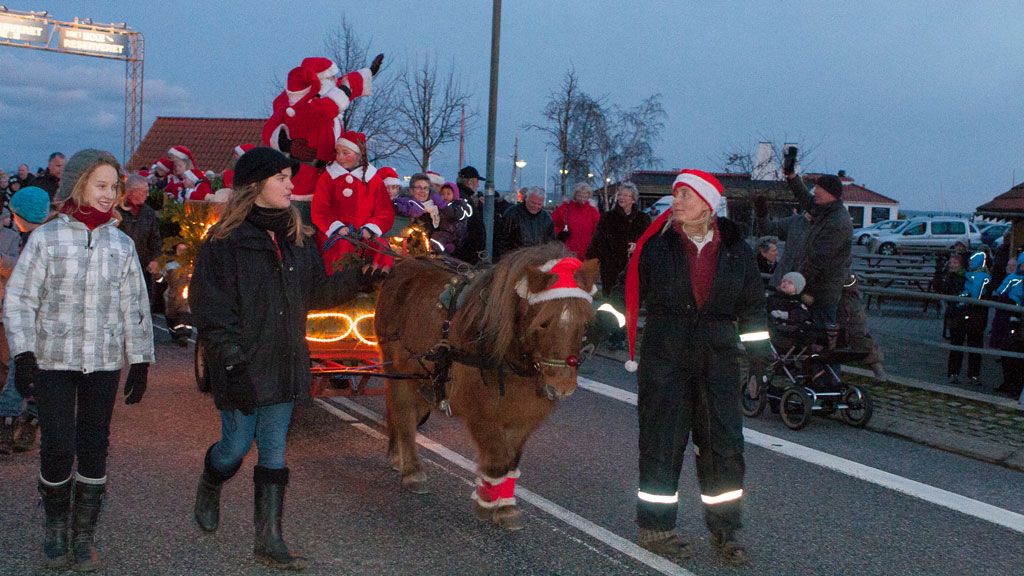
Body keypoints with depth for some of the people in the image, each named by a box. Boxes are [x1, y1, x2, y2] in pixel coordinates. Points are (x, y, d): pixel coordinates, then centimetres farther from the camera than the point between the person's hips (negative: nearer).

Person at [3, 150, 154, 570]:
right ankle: (54, 524, 22)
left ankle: (83, 536, 19)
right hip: (53, 361, -2)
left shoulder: (121, 244, 7)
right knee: (58, 449, -4)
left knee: (94, 450, 5)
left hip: (104, 362, 3)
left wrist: (140, 362, 8)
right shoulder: (47, 237, -2)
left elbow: (135, 306, 11)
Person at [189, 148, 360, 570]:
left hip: (284, 362, 5)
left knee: (274, 451, 6)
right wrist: (232, 360, -18)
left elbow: (317, 293, 15)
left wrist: (357, 278, 2)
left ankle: (269, 540, 12)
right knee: (236, 445, 6)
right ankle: (208, 490, 41)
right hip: (243, 367, -5)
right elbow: (211, 309, -12)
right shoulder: (225, 241, -9)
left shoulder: (297, 238, 10)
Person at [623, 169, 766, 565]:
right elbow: (631, 291, 5)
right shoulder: (656, 244, -2)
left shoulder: (735, 249, 5)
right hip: (665, 358, -2)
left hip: (718, 359, 2)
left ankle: (725, 531, 18)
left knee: (724, 443, 4)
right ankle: (654, 528, 15)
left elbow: (752, 305, 12)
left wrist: (757, 356, 9)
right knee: (662, 442, 2)